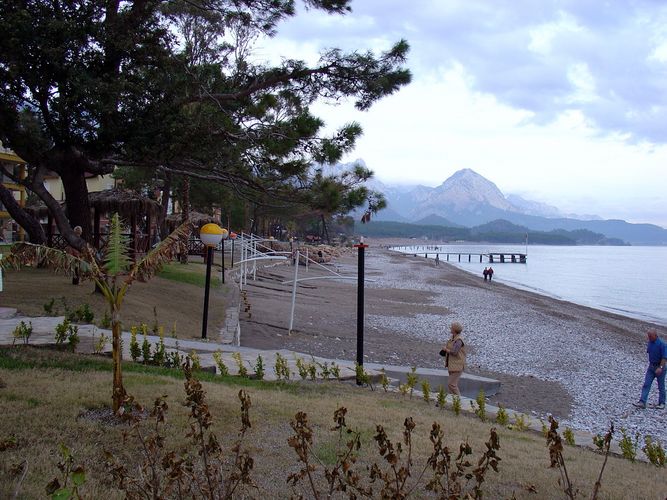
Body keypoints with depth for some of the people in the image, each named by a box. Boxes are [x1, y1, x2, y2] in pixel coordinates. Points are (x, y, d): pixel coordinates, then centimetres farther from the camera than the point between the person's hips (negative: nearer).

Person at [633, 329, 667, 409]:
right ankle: (642, 402, -5)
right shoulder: (649, 343, 2)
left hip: (660, 367, -6)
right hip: (651, 366, 6)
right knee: (646, 384, -2)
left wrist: (660, 367, -30)